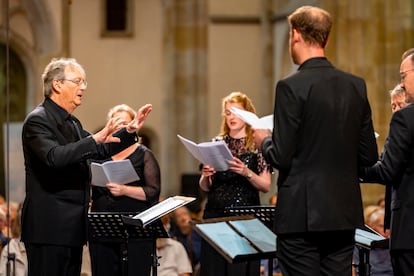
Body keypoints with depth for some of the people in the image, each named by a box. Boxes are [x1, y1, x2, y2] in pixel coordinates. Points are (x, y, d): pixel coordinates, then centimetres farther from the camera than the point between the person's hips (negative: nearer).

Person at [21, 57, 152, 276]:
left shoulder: (72, 123, 18)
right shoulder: (37, 120, -12)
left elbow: (99, 151, 27)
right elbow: (54, 157, -28)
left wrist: (130, 131, 14)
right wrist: (95, 139, -33)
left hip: (72, 226, 10)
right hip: (49, 227, -10)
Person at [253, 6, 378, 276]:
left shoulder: (292, 87, -12)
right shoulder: (356, 86, 5)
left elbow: (281, 157, -13)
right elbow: (369, 156, 8)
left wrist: (264, 141, 8)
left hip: (302, 213, -6)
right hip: (345, 213, 6)